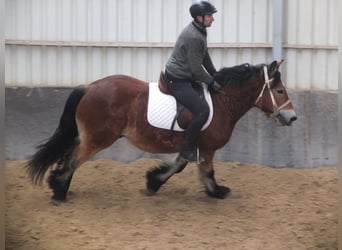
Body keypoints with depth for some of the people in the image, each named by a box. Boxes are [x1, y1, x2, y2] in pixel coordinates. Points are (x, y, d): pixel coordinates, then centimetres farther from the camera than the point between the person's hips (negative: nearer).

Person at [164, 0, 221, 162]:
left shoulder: (199, 31, 9)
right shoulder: (194, 37, -25)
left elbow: (205, 58, 20)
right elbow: (196, 68, -21)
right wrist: (211, 83, -10)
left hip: (186, 77, 11)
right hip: (177, 81, -11)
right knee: (203, 110, -22)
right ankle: (187, 149, -9)